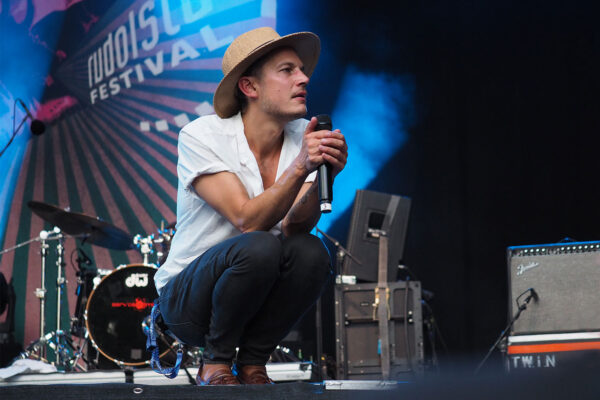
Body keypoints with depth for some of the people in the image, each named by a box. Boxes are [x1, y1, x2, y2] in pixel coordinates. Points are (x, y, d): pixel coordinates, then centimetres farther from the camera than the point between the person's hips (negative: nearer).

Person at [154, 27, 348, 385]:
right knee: (259, 247, -33)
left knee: (312, 253, -26)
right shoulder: (202, 136, -15)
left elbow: (295, 227, -16)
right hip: (186, 299, -4)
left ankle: (252, 364, -6)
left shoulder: (304, 137, -3)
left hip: (256, 298, 4)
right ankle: (215, 363, -10)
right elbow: (247, 221, -26)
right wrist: (300, 167, -38)